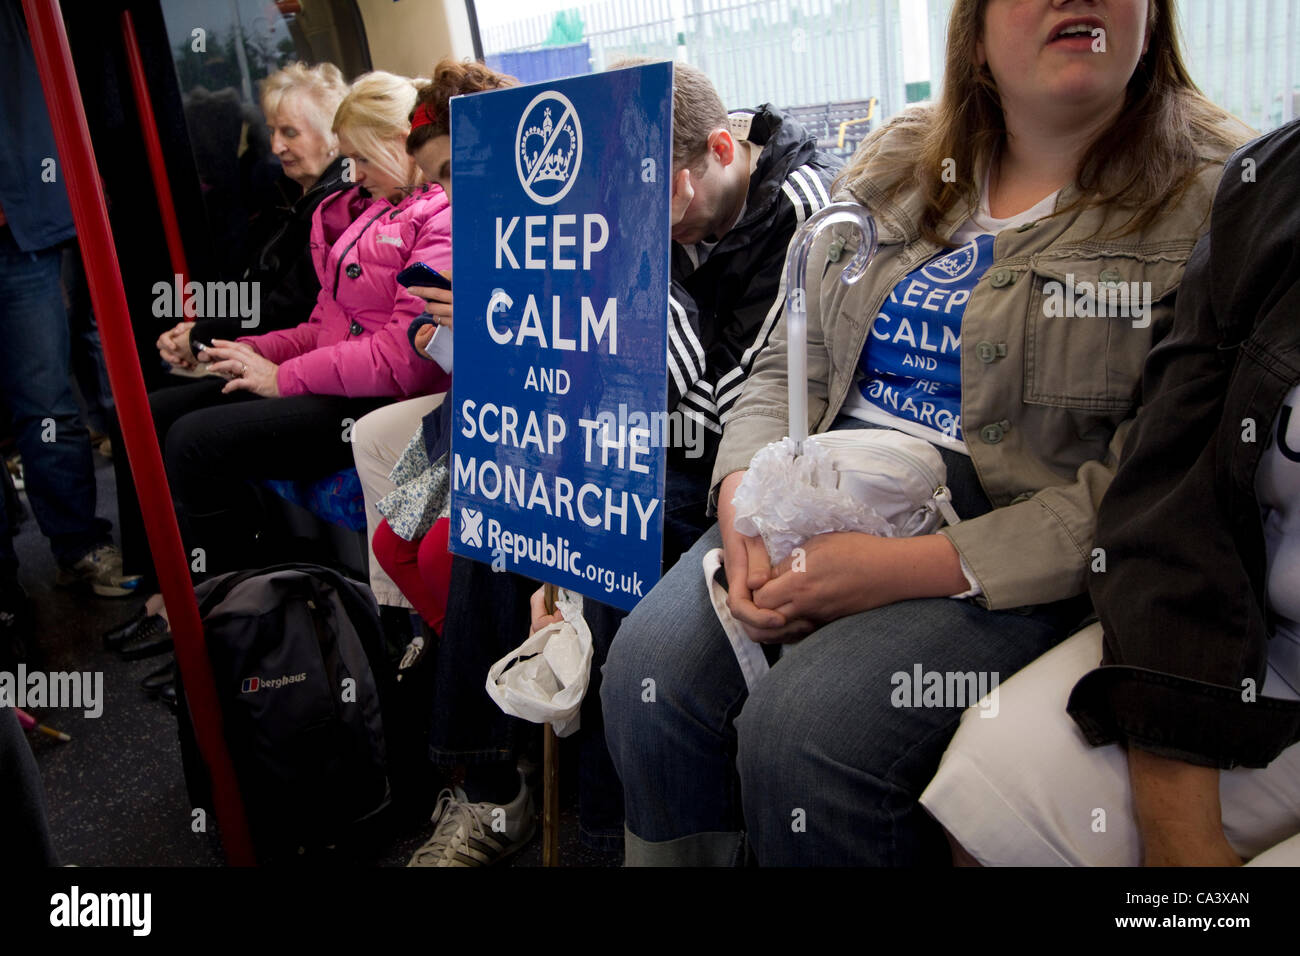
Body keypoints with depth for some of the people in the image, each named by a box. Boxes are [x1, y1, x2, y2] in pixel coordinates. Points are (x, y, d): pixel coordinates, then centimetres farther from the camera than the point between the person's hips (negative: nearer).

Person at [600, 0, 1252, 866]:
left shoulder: (1214, 194, -2)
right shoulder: (898, 163, 14)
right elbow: (792, 362, 13)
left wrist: (914, 567, -21)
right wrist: (744, 500, -7)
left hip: (1021, 550, -4)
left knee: (805, 729, -27)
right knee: (652, 666, -19)